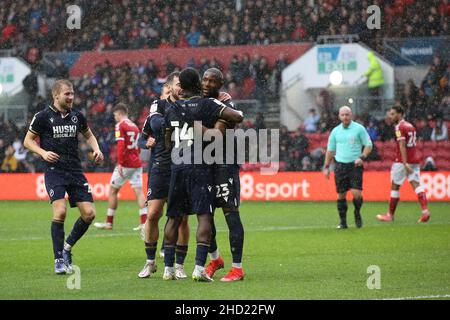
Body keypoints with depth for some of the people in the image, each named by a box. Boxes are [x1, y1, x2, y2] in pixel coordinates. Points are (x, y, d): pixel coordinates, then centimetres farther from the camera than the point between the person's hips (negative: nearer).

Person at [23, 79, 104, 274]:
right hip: (54, 170, -4)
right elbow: (28, 141, 5)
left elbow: (88, 135, 25)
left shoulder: (77, 116, 8)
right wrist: (43, 153, -12)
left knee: (89, 213, -5)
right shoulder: (43, 116, -3)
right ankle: (59, 260, -9)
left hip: (75, 171, 4)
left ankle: (67, 247, 18)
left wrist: (96, 149, 6)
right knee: (60, 211, -20)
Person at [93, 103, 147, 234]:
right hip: (137, 163, 6)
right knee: (138, 192, 0)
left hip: (125, 164, -6)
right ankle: (144, 223, -12)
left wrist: (120, 163, -20)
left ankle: (109, 223, 14)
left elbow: (121, 145, -18)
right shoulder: (134, 126, 16)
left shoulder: (120, 125, -7)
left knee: (113, 190, 7)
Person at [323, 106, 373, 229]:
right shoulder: (335, 131, 9)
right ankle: (343, 222, 9)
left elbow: (368, 144, 1)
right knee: (341, 195, 1)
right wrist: (326, 167, 11)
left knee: (357, 193, -12)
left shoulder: (359, 128, -1)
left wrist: (362, 157, -13)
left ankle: (357, 213, 16)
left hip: (355, 165, -3)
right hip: (340, 165, 3)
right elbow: (330, 150, 15)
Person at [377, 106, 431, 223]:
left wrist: (405, 163, -25)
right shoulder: (410, 126, 15)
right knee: (416, 184, -1)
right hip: (415, 160, 7)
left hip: (403, 161, -7)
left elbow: (402, 146, -19)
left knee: (395, 187, 5)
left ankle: (390, 215, 14)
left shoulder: (399, 127, -11)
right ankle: (425, 210, -19)